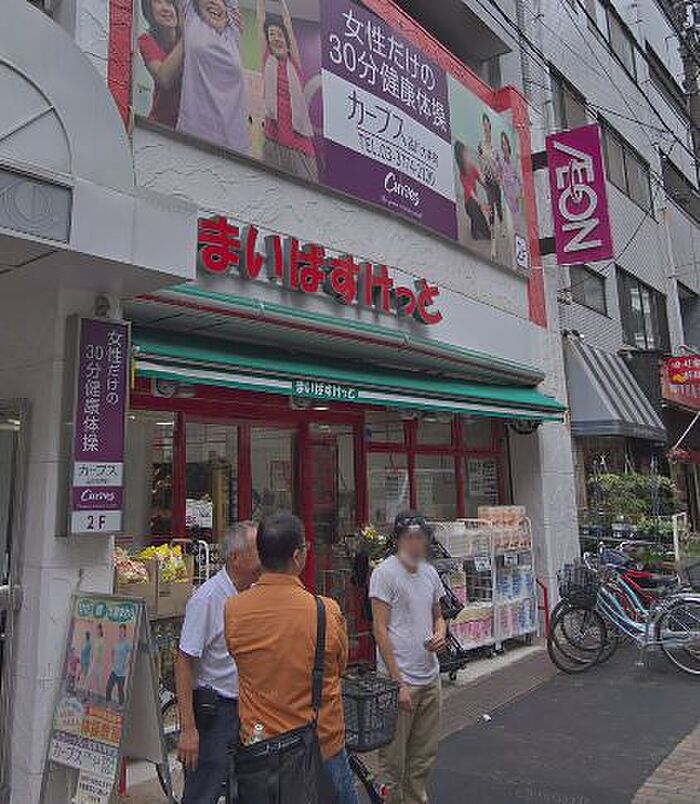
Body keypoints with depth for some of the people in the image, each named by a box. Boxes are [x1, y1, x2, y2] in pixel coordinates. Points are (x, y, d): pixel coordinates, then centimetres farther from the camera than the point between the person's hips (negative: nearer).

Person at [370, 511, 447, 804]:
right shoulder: (385, 572, -13)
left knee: (424, 756, 19)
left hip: (430, 678, 7)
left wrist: (440, 633, -3)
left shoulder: (430, 572, 9)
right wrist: (398, 683, -16)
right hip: (400, 681, -7)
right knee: (394, 761, 4)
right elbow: (381, 630, -15)